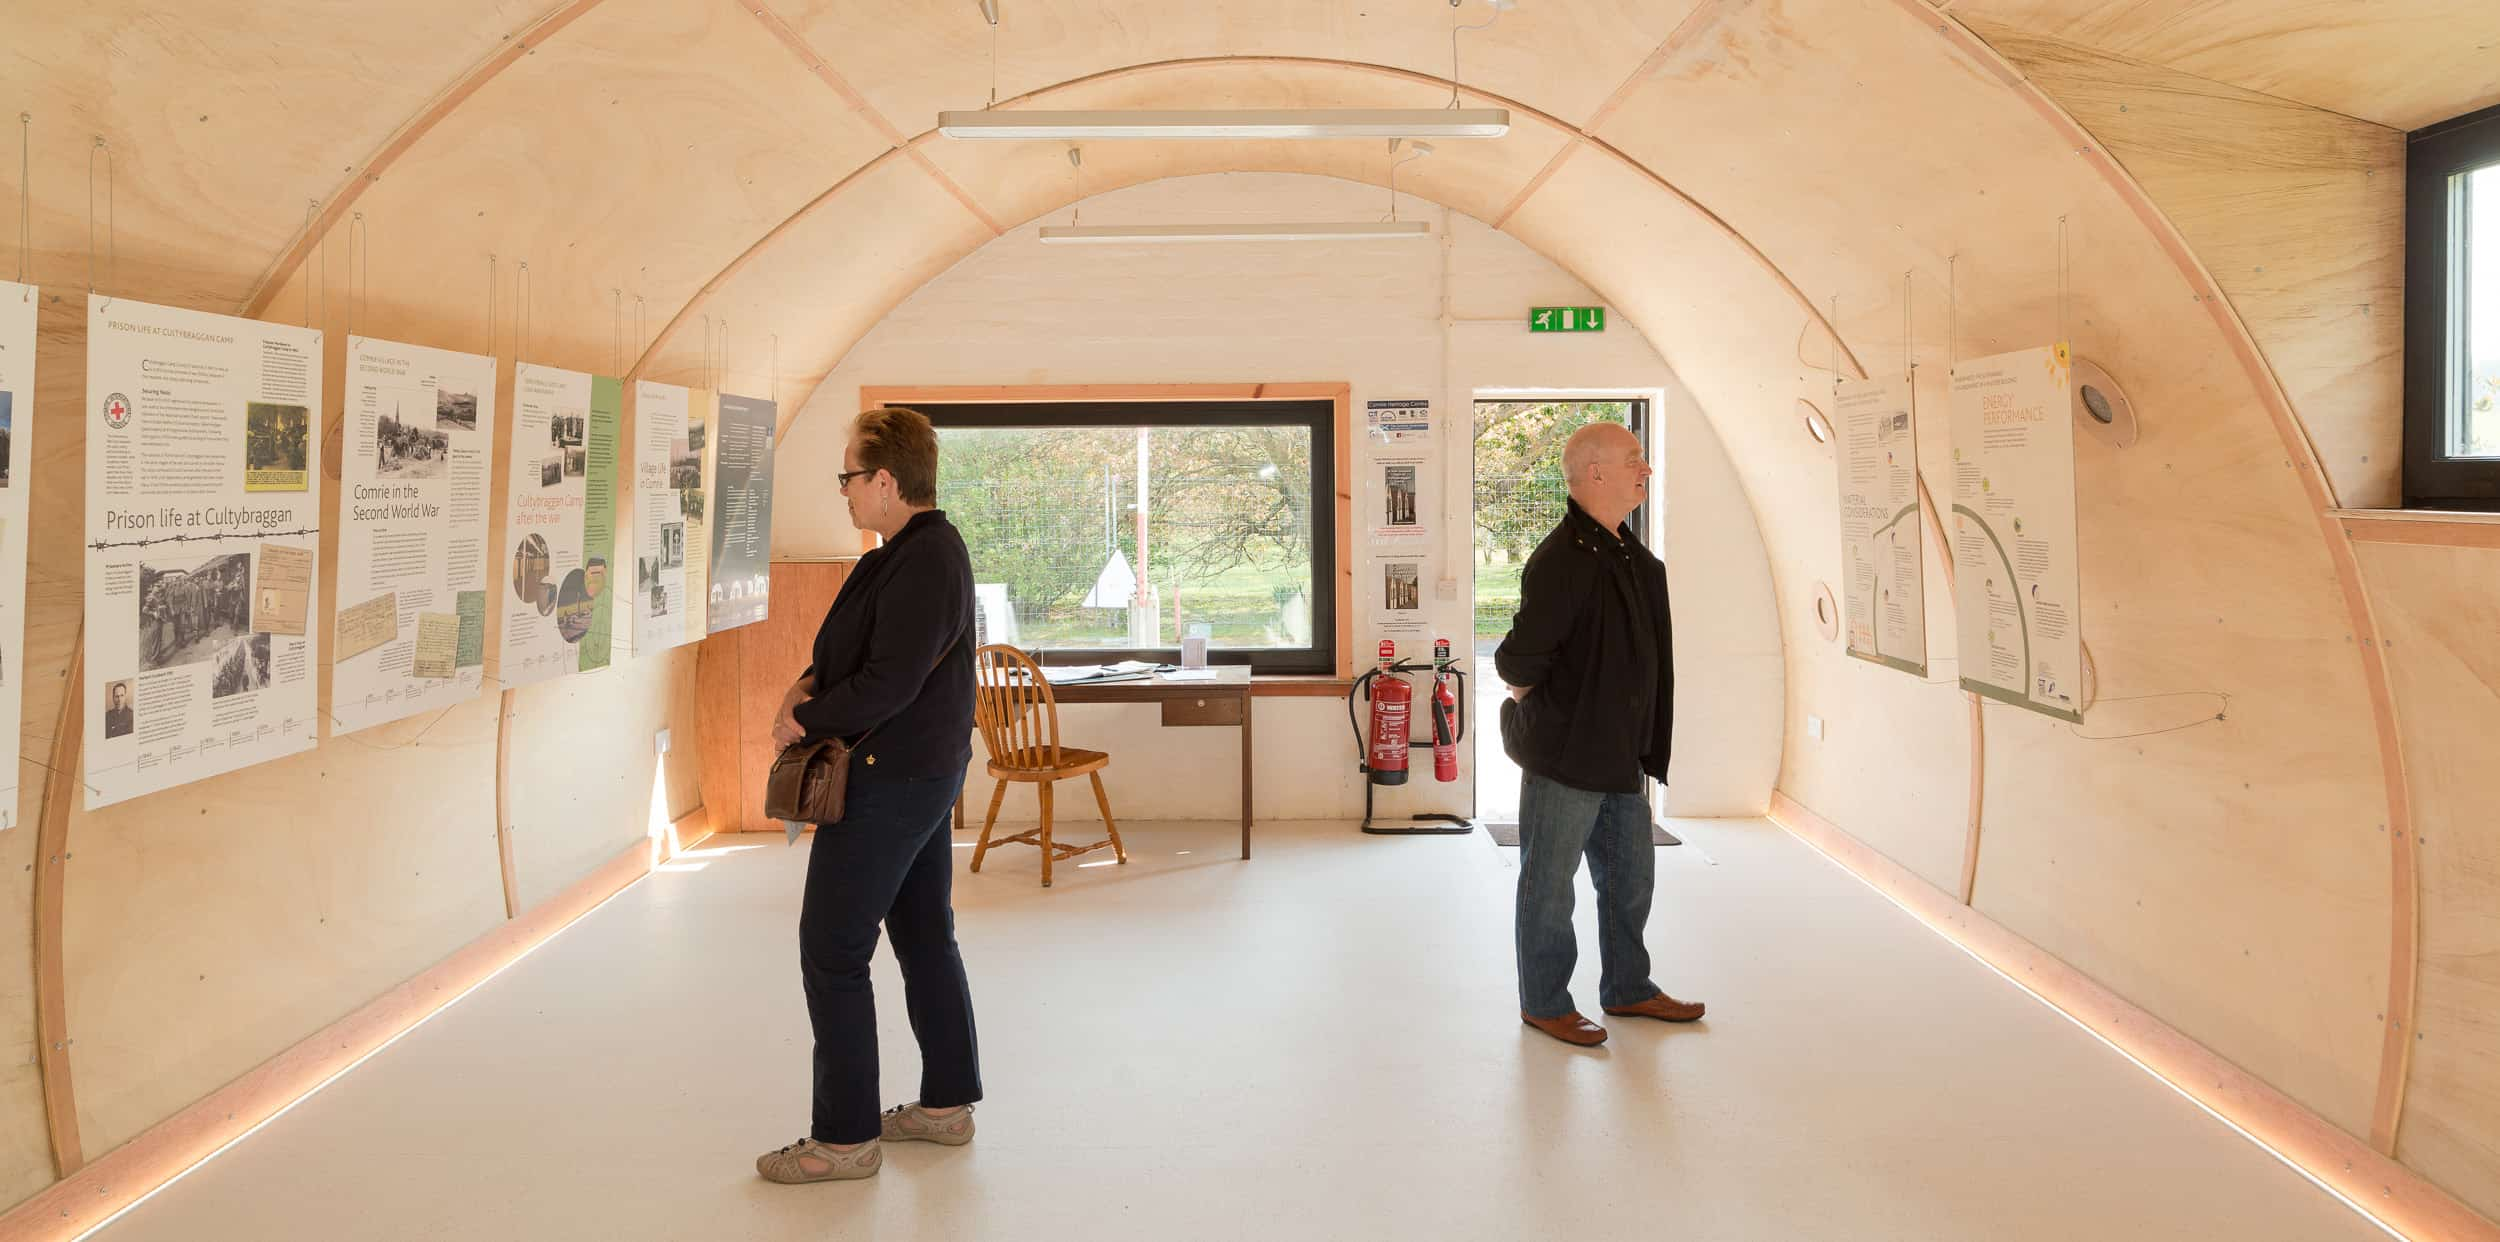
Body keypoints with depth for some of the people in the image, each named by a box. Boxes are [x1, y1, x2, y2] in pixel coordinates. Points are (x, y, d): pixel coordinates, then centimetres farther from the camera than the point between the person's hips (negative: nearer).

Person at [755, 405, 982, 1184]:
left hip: (888, 781, -11)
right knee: (927, 939, 17)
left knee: (832, 951, -2)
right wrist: (809, 683, 3)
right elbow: (859, 644, 20)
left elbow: (887, 685, -26)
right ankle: (947, 1103, 28)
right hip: (929, 773, 11)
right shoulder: (930, 548, 11)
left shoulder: (921, 564, -22)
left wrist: (805, 721, -13)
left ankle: (845, 1137, 7)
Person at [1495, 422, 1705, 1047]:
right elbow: (1519, 663, -24)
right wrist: (1537, 712, -6)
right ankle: (1544, 1003, 19)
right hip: (1565, 754, -9)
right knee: (1550, 883, 6)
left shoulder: (1629, 555, 9)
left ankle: (1628, 988, 35)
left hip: (1621, 753, 9)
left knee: (1630, 877, 19)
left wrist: (1642, 743, 14)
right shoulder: (1563, 560, -22)